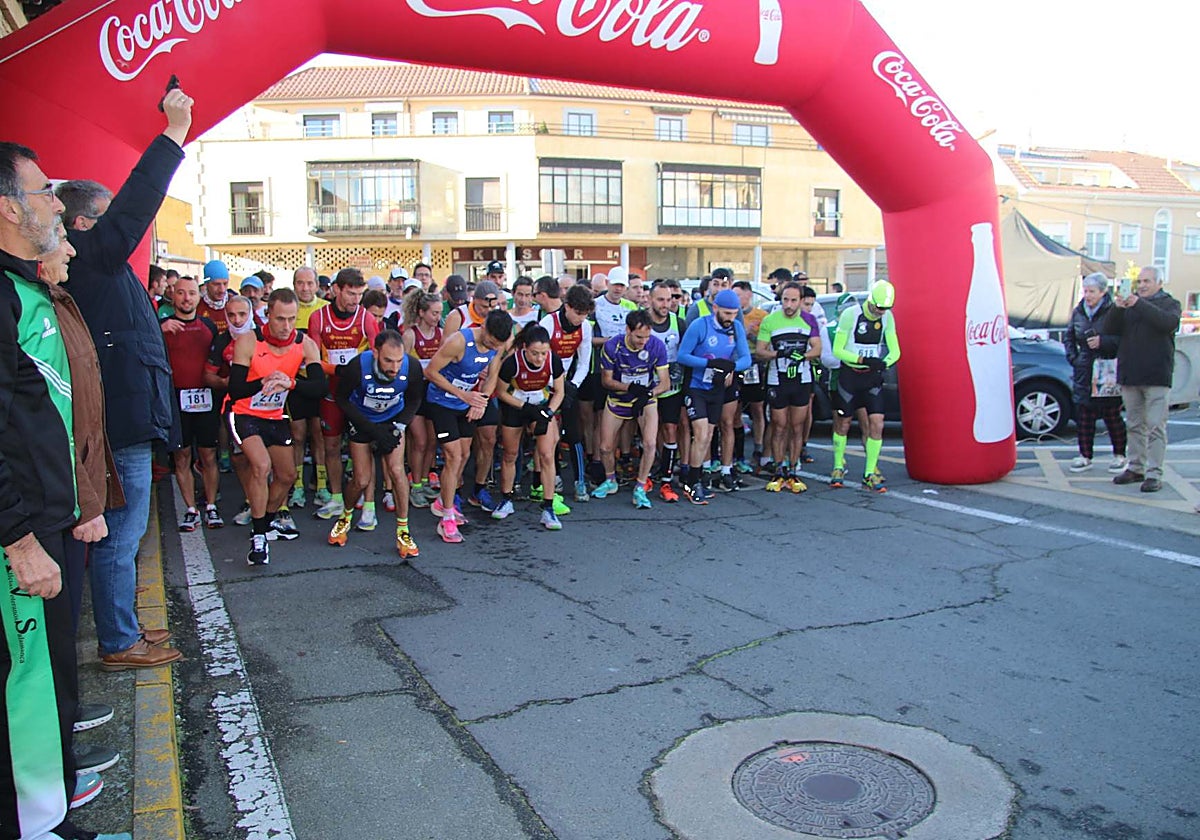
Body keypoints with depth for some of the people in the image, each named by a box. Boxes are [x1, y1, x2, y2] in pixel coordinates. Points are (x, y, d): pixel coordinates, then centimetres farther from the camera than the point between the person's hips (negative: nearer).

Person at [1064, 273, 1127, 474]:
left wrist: (1103, 342, -22)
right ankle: (1085, 455, 16)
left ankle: (1120, 455, 18)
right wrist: (1073, 357, 8)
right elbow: (1068, 337, 20)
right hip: (1084, 372, 4)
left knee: (1112, 415, 3)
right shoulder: (1078, 311, 8)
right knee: (1083, 414, 6)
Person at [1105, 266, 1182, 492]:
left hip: (1157, 376, -4)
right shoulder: (1131, 303, 14)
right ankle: (1136, 468, 19)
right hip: (1129, 374, 4)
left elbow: (1169, 322, -18)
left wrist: (1140, 305, -25)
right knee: (1135, 425, 11)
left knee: (1155, 426, -6)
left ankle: (1154, 474, -6)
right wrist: (1117, 308, -15)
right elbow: (1110, 329, 4)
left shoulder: (1169, 303, 4)